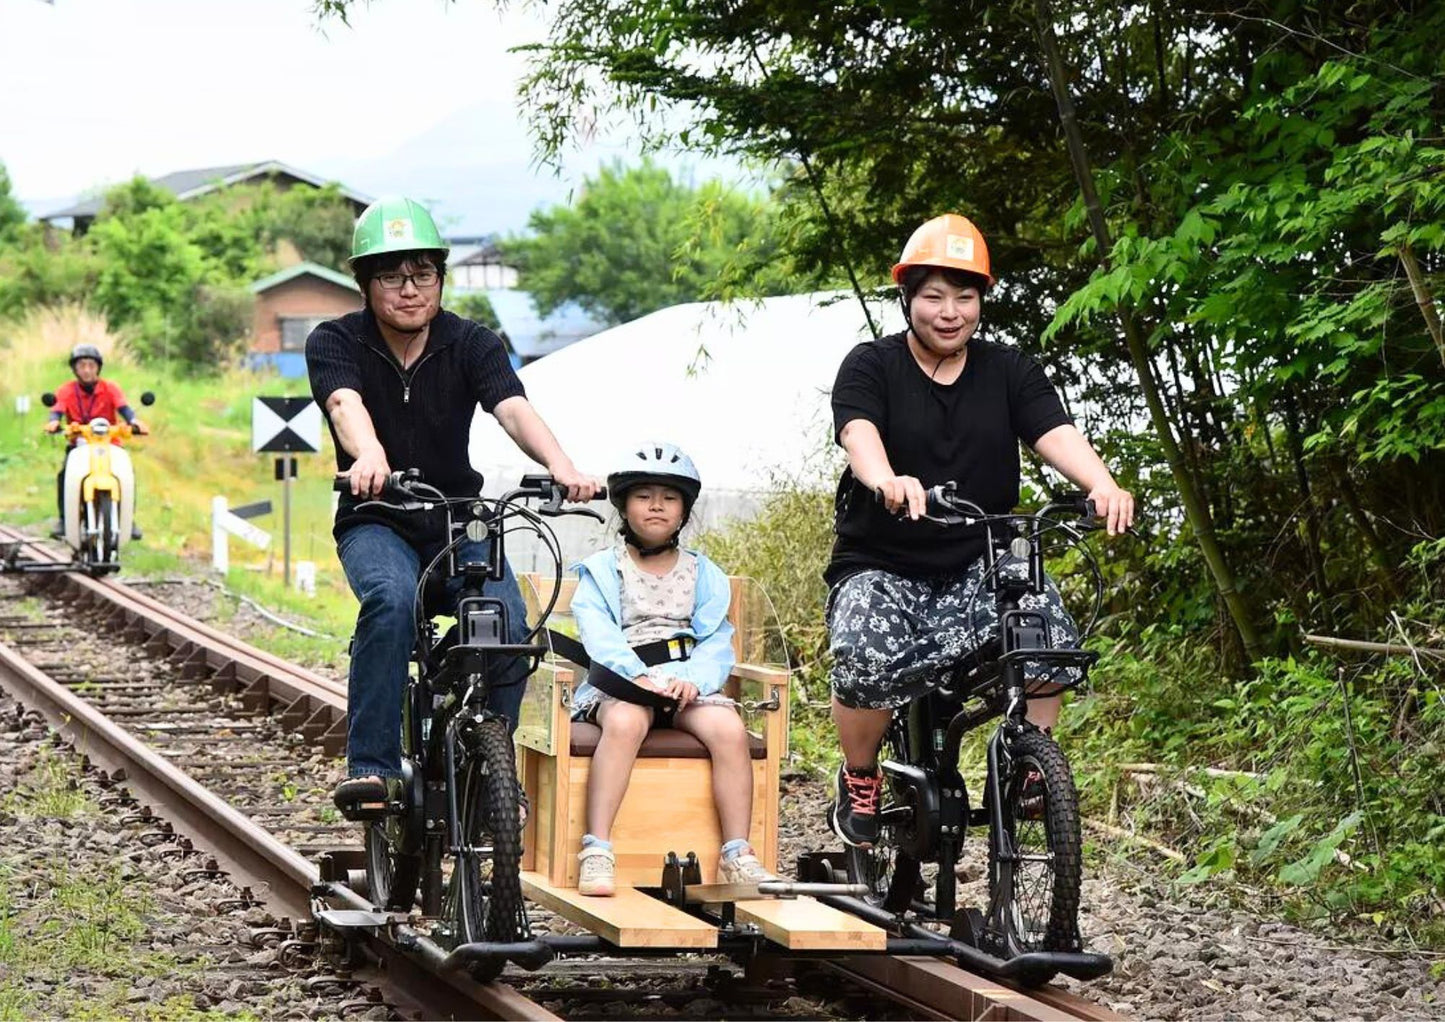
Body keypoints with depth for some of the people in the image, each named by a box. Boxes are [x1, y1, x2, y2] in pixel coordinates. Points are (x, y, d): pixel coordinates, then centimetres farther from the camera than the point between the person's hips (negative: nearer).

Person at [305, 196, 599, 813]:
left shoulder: (471, 345, -4)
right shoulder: (335, 343, -7)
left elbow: (513, 408, -22)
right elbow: (346, 404, -29)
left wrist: (560, 465, -44)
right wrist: (369, 456, -53)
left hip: (458, 522, 2)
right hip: (375, 523, -2)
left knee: (508, 624, -24)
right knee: (391, 600, -35)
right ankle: (370, 766, -31)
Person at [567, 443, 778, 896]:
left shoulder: (703, 574, 18)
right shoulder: (602, 570, 11)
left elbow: (716, 639, 5)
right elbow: (599, 634, -6)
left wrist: (692, 680, -17)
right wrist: (640, 675, -24)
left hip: (689, 685, 3)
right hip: (621, 681, -3)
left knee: (729, 728, -29)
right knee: (625, 721, -38)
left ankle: (738, 855, -26)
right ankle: (596, 852, -42)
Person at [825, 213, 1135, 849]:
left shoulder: (1008, 372, 7)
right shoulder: (871, 367, -2)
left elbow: (1055, 434, -10)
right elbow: (859, 434, -23)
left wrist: (1102, 486, -33)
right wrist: (888, 483, -47)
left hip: (979, 565, 2)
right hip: (881, 567, -2)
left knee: (1050, 634, -27)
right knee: (868, 664, -30)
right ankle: (859, 781, 0)